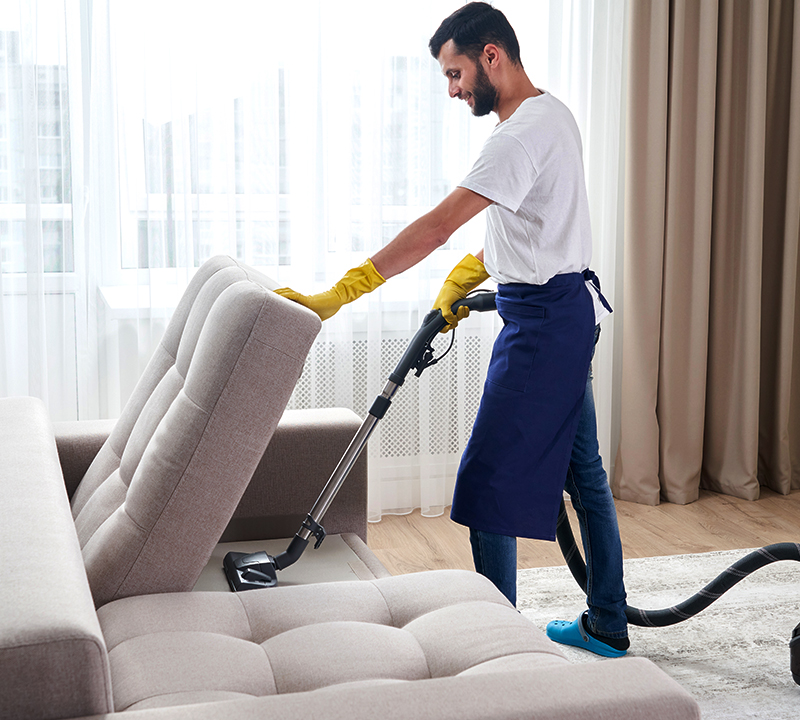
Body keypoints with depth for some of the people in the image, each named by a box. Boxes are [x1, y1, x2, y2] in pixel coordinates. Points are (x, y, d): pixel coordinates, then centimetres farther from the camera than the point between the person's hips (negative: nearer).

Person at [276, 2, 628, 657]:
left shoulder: (524, 132, -21)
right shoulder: (551, 114, 12)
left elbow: (435, 228, -28)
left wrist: (338, 295, -30)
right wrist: (465, 277, 10)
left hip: (544, 320, -11)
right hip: (570, 311, 11)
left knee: (492, 476, -4)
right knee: (581, 469, 15)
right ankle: (607, 626, 25)